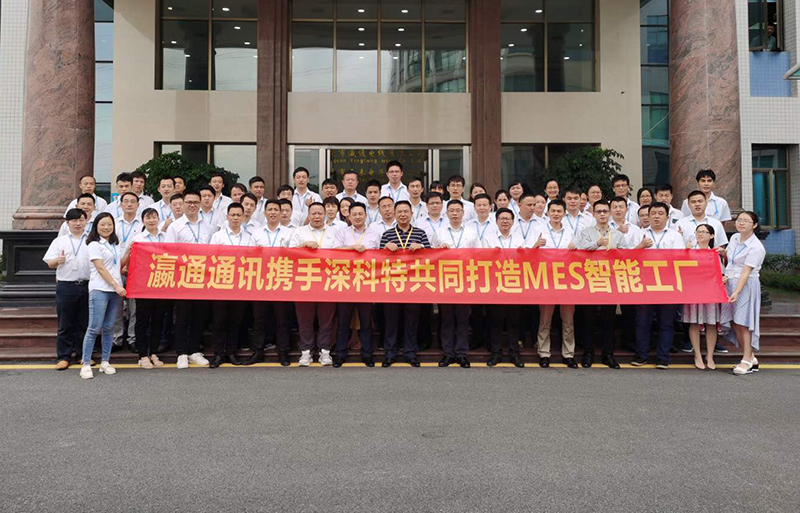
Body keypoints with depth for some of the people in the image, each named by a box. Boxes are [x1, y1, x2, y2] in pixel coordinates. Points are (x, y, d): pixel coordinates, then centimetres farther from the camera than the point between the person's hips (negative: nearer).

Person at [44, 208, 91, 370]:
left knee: (84, 322, 6)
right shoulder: (59, 241, 12)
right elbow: (50, 263, 9)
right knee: (65, 323, 3)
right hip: (66, 286, 0)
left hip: (87, 285, 0)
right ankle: (64, 356, 10)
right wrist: (58, 260, -13)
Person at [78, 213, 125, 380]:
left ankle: (105, 362, 14)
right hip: (99, 290, -6)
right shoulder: (94, 245, -3)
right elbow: (100, 268, -12)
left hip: (115, 290, 6)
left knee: (108, 328, 8)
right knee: (94, 328, -7)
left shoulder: (115, 245, 18)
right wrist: (116, 286, -16)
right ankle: (86, 364, -1)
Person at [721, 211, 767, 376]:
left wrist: (737, 292, -28)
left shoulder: (756, 247, -15)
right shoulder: (734, 238, 8)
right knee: (734, 322, 7)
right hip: (730, 282, 7)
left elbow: (746, 272, -21)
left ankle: (747, 360, 2)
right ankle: (751, 358, 18)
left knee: (742, 322, -7)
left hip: (746, 285, -7)